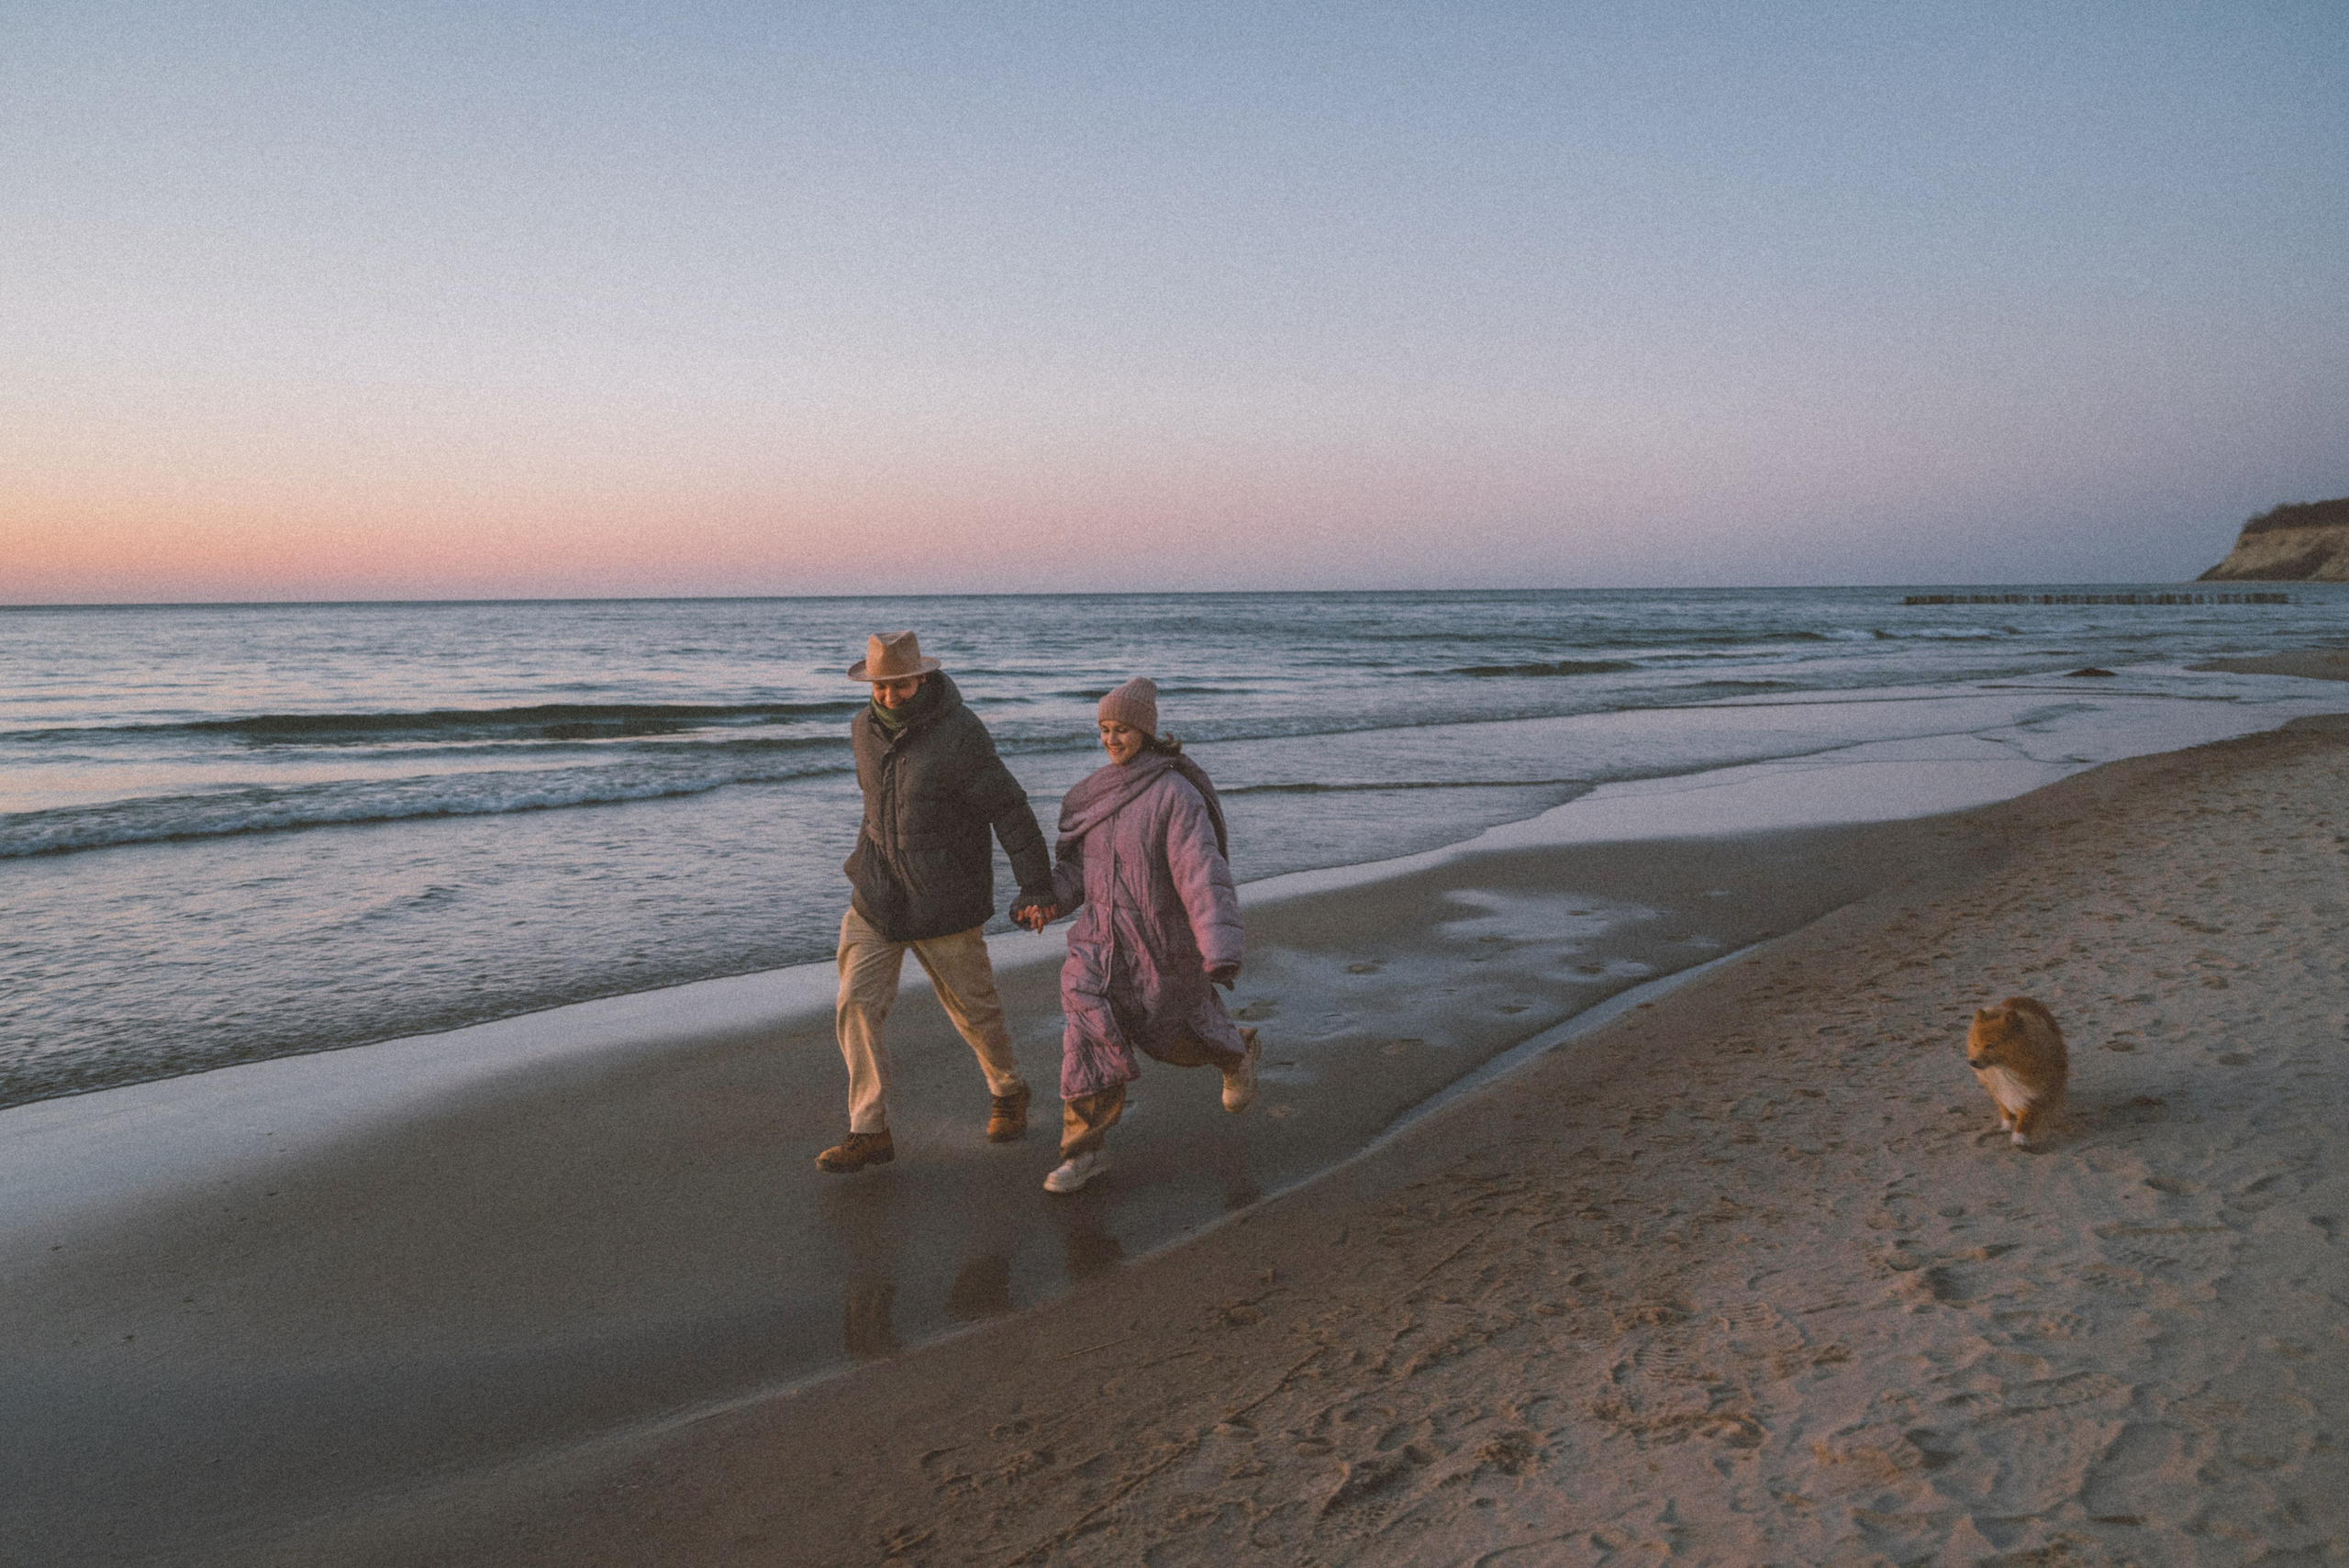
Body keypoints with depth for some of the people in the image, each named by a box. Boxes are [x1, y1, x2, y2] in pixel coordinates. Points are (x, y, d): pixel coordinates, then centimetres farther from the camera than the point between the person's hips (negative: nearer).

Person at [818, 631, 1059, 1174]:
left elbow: (1011, 810, -15)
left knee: (973, 1010, 10)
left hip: (942, 905, -5)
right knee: (857, 1006, -6)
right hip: (875, 901, 5)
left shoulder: (960, 735, -17)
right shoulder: (864, 729, 3)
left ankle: (1008, 1093, 37)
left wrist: (1036, 887, -16)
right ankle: (869, 1133, 2)